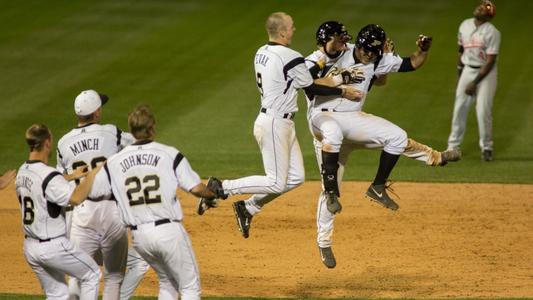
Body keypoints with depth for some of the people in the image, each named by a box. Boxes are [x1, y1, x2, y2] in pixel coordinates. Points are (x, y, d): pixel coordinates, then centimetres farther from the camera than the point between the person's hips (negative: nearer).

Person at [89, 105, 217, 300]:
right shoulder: (170, 154, -6)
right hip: (169, 230, -4)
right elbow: (196, 188, -10)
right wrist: (213, 194, 11)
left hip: (138, 236, 4)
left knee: (167, 283, 23)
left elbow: (90, 192, 7)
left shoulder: (114, 162, 3)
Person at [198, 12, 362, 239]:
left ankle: (248, 208, 15)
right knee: (276, 183, -4)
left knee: (296, 177, 11)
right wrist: (343, 92, 0)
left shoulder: (261, 53, 9)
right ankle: (220, 188, -1)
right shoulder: (290, 58, -18)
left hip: (282, 124, 10)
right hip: (275, 124, -10)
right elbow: (311, 88, -9)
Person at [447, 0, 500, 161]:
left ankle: (486, 147, 7)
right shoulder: (465, 26, 3)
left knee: (483, 110, -10)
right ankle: (453, 146, 15)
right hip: (468, 70, 5)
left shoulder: (492, 33, -16)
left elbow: (490, 62, -17)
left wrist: (474, 82, -17)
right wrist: (459, 75, 16)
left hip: (486, 72, -5)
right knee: (459, 108, 5)